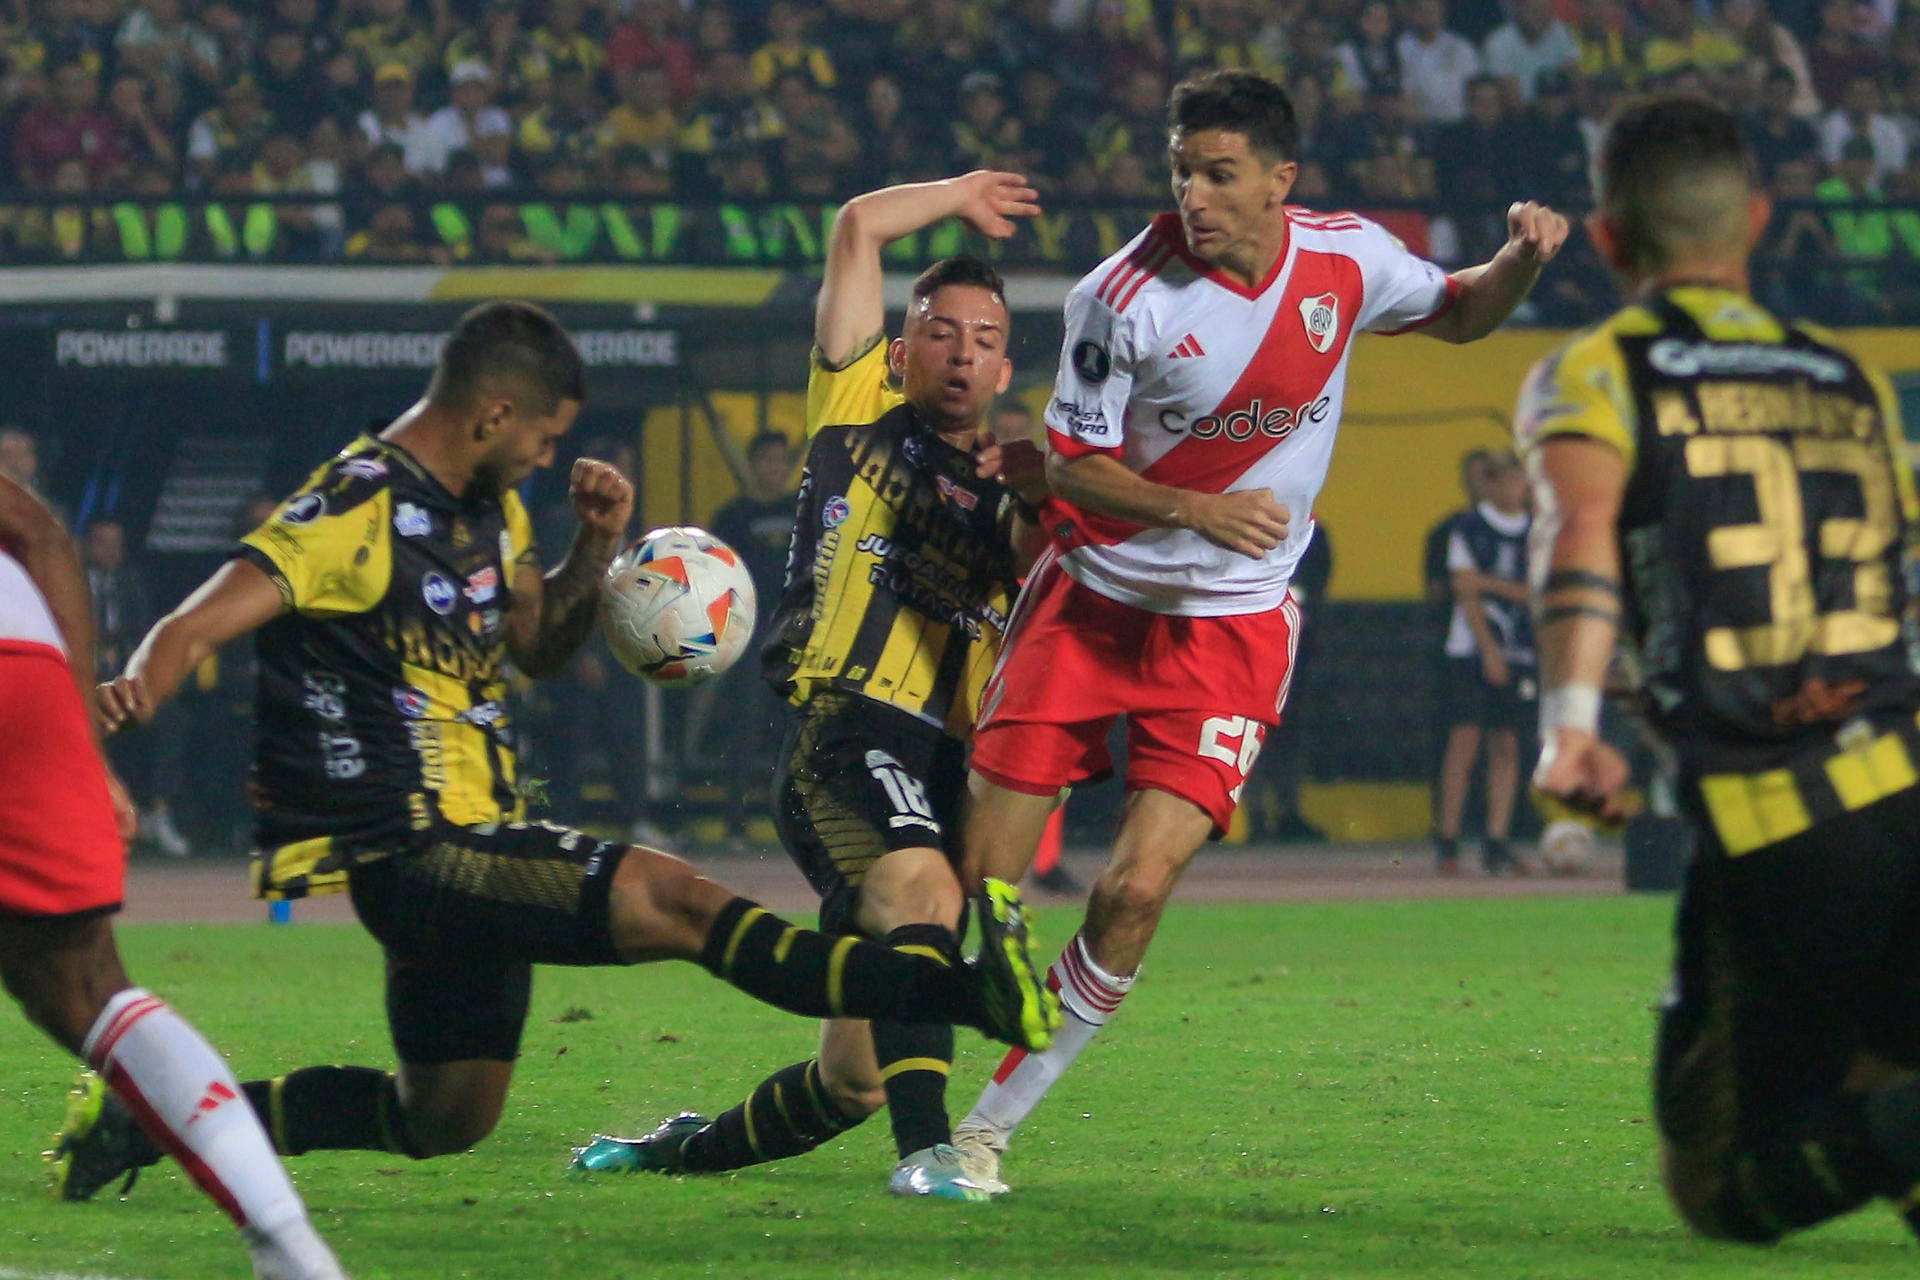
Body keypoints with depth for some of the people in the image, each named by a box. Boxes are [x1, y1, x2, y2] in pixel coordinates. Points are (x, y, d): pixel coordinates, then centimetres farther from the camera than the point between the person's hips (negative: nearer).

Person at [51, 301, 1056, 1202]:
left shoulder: (485, 509, 12)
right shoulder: (358, 510, -16)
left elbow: (536, 647, 24)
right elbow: (197, 626, -22)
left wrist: (595, 548, 5)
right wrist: (134, 694, -44)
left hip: (477, 846, 10)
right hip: (407, 855, -10)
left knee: (442, 1124, 17)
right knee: (671, 899, -22)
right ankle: (966, 992, -31)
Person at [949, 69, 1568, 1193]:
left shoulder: (1346, 260, -7)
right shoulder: (1126, 296, -16)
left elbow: (1459, 314, 14)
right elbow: (1070, 463, -8)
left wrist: (1523, 261, -8)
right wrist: (1195, 509, -24)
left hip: (1231, 624, 1)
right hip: (1092, 595, -1)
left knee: (1138, 887, -14)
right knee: (978, 881, -3)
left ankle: (994, 1121, 1)